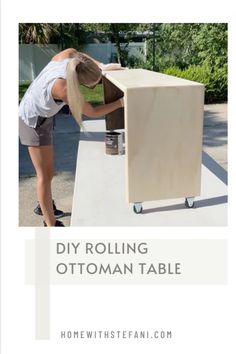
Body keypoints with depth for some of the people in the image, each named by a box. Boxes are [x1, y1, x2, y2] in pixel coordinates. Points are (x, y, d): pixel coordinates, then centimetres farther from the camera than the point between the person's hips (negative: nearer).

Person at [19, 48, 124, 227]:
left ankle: (45, 206, 40)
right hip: (33, 121, -8)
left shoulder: (69, 54, -18)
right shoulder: (63, 88, -38)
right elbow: (93, 112, -25)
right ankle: (51, 224, 10)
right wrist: (121, 102, -19)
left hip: (41, 116, 9)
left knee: (46, 168, 21)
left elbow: (77, 53, 9)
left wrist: (102, 65, -1)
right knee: (46, 175, -1)